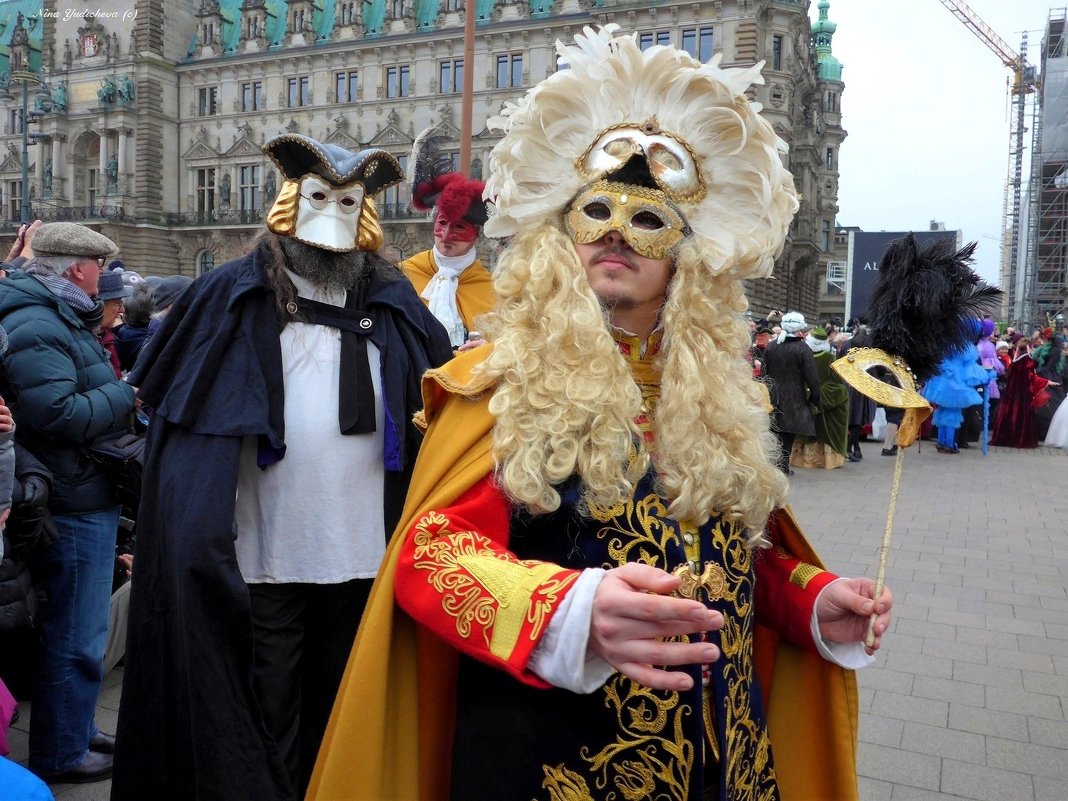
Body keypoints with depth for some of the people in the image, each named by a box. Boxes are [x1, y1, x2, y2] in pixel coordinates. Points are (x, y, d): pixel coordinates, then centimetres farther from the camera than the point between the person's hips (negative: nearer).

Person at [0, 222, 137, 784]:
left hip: (86, 499, 11)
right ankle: (60, 754, 16)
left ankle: (76, 729, 36)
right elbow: (60, 415, -26)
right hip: (74, 504, -11)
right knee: (75, 636, 2)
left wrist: (119, 395, 4)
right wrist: (124, 394, -14)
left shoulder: (60, 318, 16)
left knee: (76, 629, 21)